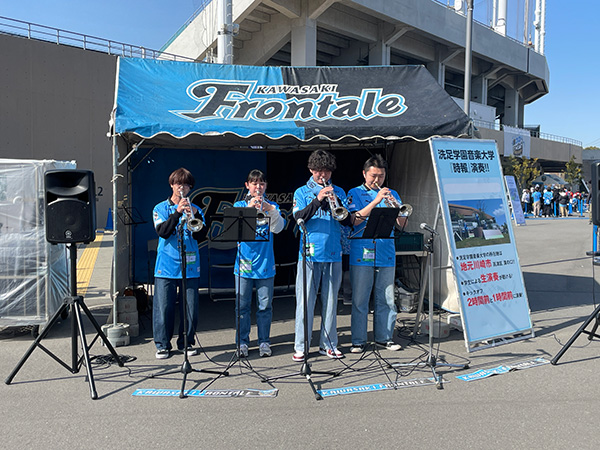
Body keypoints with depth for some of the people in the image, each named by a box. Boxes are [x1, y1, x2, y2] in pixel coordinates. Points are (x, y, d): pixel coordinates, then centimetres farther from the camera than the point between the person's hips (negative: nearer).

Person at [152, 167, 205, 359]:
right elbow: (162, 232, -10)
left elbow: (199, 235, -1)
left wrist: (196, 215, -15)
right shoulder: (160, 208, 7)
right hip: (166, 265, -1)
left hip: (190, 266, 2)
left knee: (190, 307, 3)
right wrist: (177, 212, -19)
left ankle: (187, 342, 19)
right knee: (163, 307, 0)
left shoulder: (194, 209, 11)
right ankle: (162, 344, 15)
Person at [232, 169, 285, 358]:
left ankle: (264, 342, 17)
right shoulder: (240, 205, 8)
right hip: (244, 263, 0)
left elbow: (277, 228, -8)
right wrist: (248, 208, -23)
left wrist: (270, 209, -23)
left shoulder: (271, 206, 9)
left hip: (265, 263, 1)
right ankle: (242, 342, 16)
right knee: (242, 305, 4)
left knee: (265, 305, 5)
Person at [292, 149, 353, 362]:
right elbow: (298, 217, -9)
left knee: (330, 300, 8)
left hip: (333, 254, 2)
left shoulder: (339, 192, 13)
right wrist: (318, 200, -19)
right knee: (305, 300, -2)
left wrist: (336, 203, -12)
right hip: (310, 254, -2)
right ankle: (300, 346, 7)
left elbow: (348, 221, 4)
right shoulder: (302, 192, 7)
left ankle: (328, 344, 19)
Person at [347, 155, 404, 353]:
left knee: (386, 299, 7)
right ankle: (358, 340, 11)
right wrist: (376, 201, -16)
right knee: (359, 299, 1)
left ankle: (384, 337, 21)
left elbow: (402, 223, 6)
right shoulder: (355, 193, 5)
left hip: (386, 254, 3)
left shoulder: (391, 194, 14)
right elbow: (355, 220, -11)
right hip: (361, 254, -3)